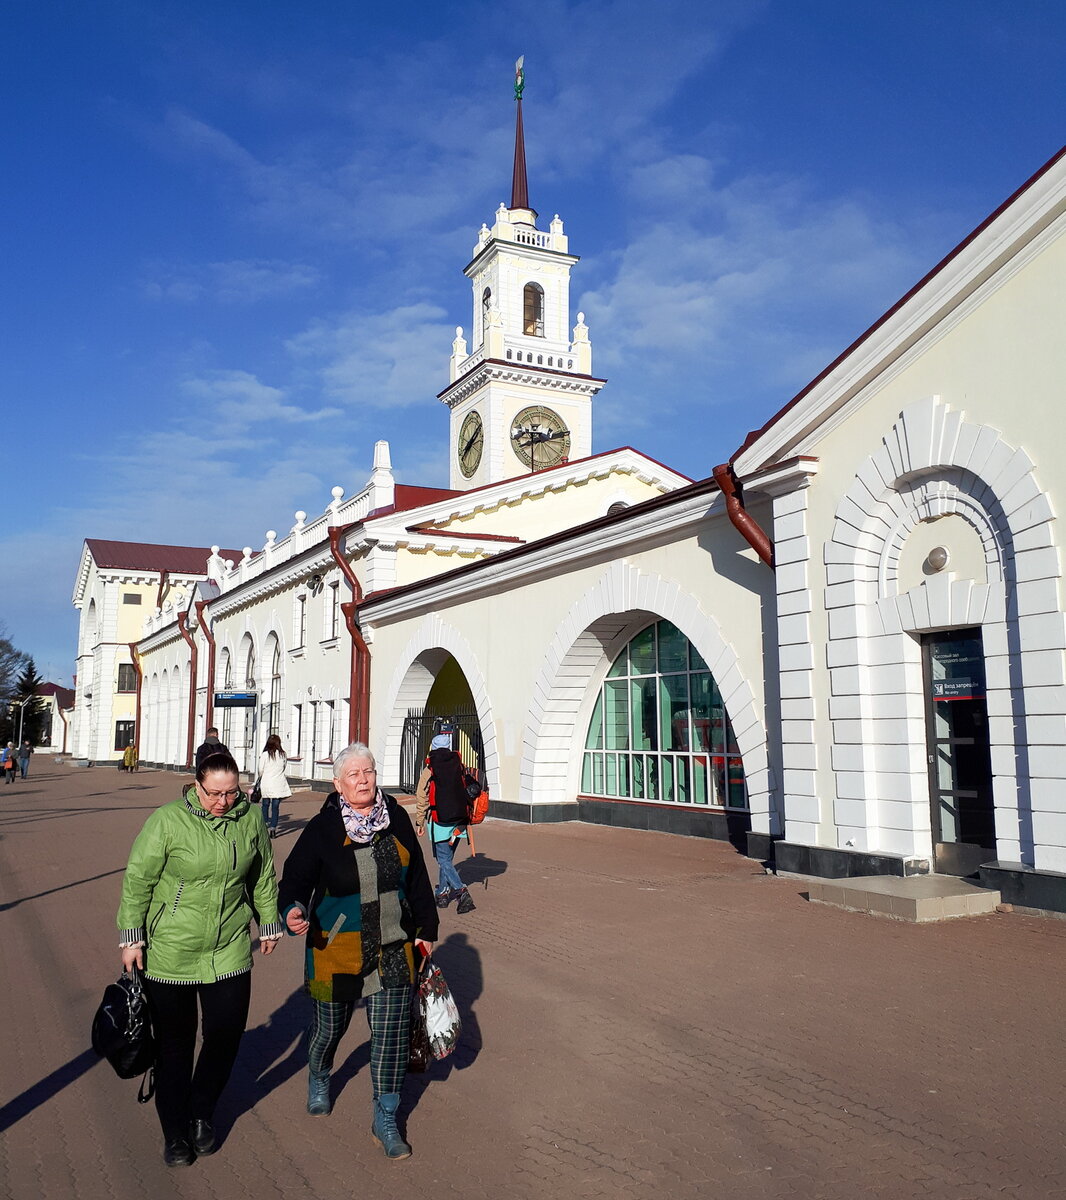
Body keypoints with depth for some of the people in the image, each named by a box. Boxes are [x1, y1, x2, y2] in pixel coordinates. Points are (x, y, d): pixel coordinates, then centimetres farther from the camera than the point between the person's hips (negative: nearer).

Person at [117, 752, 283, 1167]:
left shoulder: (250, 819, -4)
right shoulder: (167, 821, -14)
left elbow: (264, 876, 9)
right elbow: (137, 881, -7)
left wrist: (269, 925, 16)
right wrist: (132, 937, -6)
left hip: (229, 950, 3)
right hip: (169, 952, -3)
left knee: (226, 1035, 6)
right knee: (174, 1044, 8)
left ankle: (201, 1114, 32)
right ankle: (174, 1132, 28)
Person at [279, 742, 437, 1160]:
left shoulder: (396, 819, -1)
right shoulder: (322, 828, -11)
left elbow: (417, 878, 9)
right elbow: (295, 878, -10)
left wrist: (426, 928, 13)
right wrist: (294, 910, -32)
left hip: (392, 950, 2)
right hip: (336, 949, -2)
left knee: (392, 1033, 1)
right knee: (329, 1025, 17)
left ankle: (386, 1121, 19)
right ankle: (318, 1081, 51)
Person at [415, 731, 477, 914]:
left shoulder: (429, 769, -8)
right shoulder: (459, 765, 5)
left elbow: (422, 798, -5)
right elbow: (466, 791, 11)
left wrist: (419, 822, 3)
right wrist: (465, 817, 20)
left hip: (439, 821, -5)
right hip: (458, 821, 5)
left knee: (444, 860, -2)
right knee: (447, 857, 18)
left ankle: (461, 891, -19)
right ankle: (442, 894, 25)